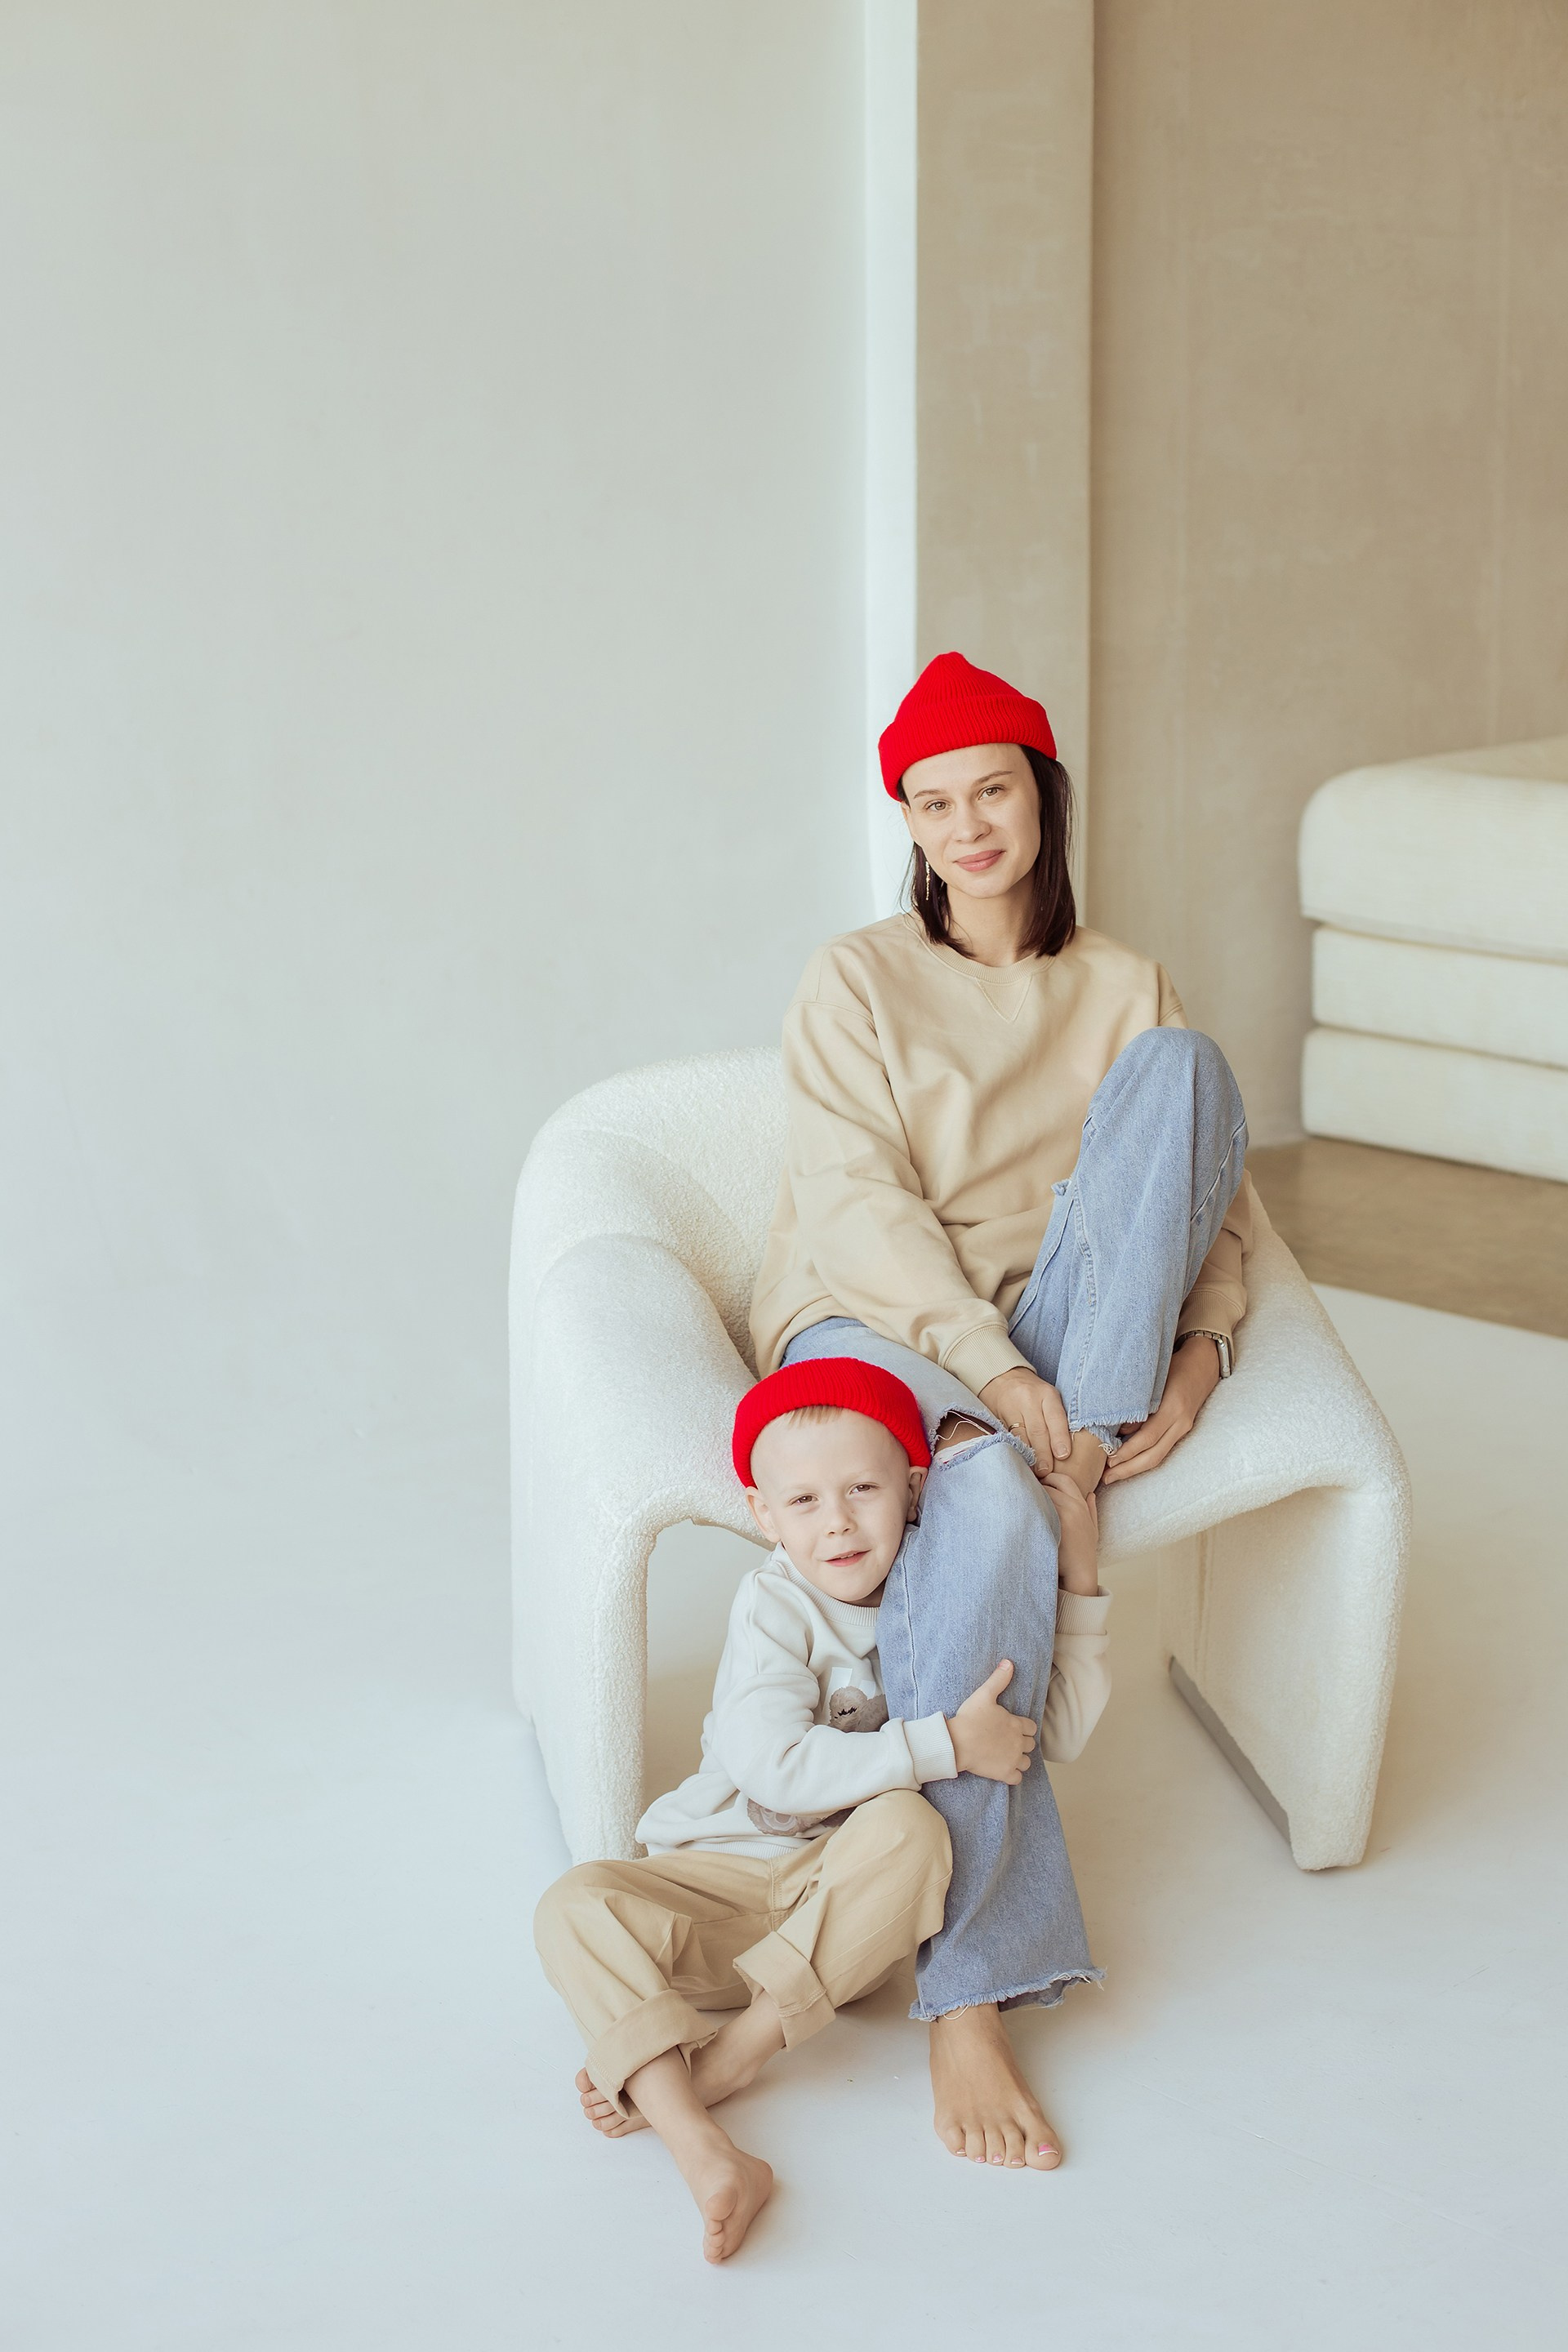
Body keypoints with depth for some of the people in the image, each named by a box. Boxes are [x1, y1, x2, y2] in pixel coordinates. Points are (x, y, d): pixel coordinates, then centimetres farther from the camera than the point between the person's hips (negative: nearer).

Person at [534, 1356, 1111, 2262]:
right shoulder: (776, 1604, -12)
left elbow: (1058, 1732, 4)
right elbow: (775, 1770, -27)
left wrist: (1080, 1586, -4)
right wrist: (947, 1744, -27)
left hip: (854, 1909, 1)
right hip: (726, 1878, -1)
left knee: (906, 1824, -33)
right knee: (577, 1907, -27)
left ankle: (724, 2062, -29)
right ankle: (706, 2151, -45)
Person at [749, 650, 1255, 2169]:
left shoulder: (1124, 991, 14)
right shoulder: (857, 980, 4)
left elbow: (1219, 1194, 6)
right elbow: (864, 1210, -9)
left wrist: (1198, 1351, -16)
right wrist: (1003, 1382, -22)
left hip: (1052, 1340, 3)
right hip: (873, 1330, -3)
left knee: (1181, 1066, -19)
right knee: (992, 1512, -39)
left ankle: (1094, 1460, -29)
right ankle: (964, 1986, -36)